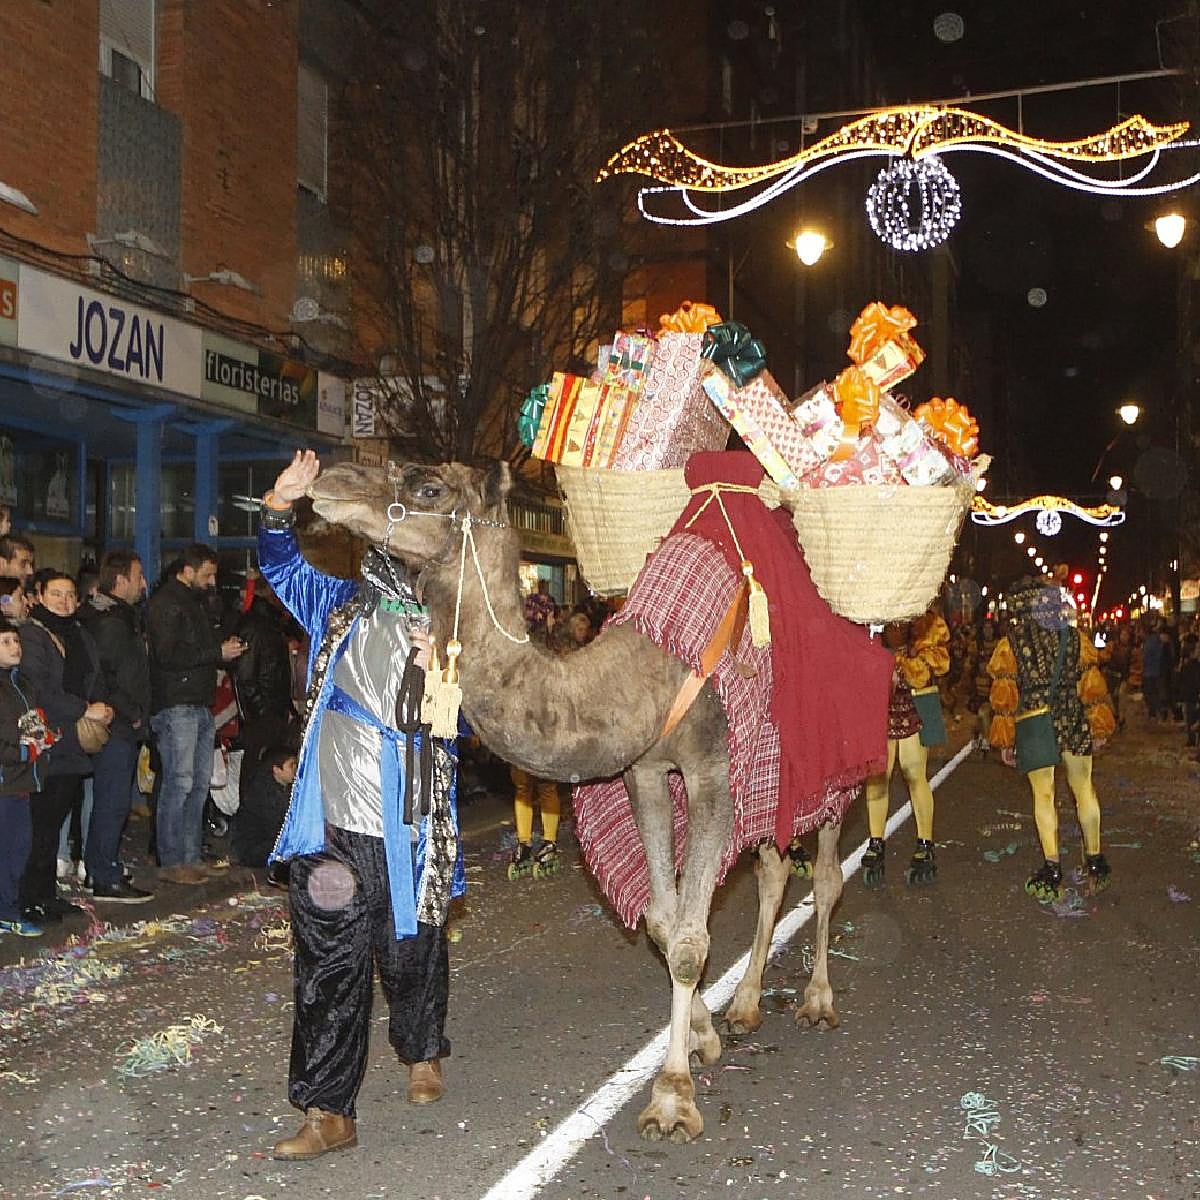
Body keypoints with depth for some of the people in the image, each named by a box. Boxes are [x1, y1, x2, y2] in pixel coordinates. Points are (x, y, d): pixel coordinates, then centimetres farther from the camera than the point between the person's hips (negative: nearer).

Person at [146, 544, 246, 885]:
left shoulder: (195, 602, 22)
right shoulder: (165, 603, -7)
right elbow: (167, 656, -18)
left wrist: (226, 649, 7)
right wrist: (218, 653, -15)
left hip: (200, 705, 9)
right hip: (175, 706, -9)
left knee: (199, 783, 9)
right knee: (179, 782, -9)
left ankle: (191, 857, 14)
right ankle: (171, 863, -3)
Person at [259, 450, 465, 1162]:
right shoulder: (344, 608, 7)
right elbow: (282, 566, 16)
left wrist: (442, 674, -23)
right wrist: (279, 509, -2)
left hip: (403, 829, -2)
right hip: (331, 822, 2)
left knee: (409, 953, 13)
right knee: (328, 964, 4)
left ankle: (424, 1053, 42)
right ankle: (330, 1113, 13)